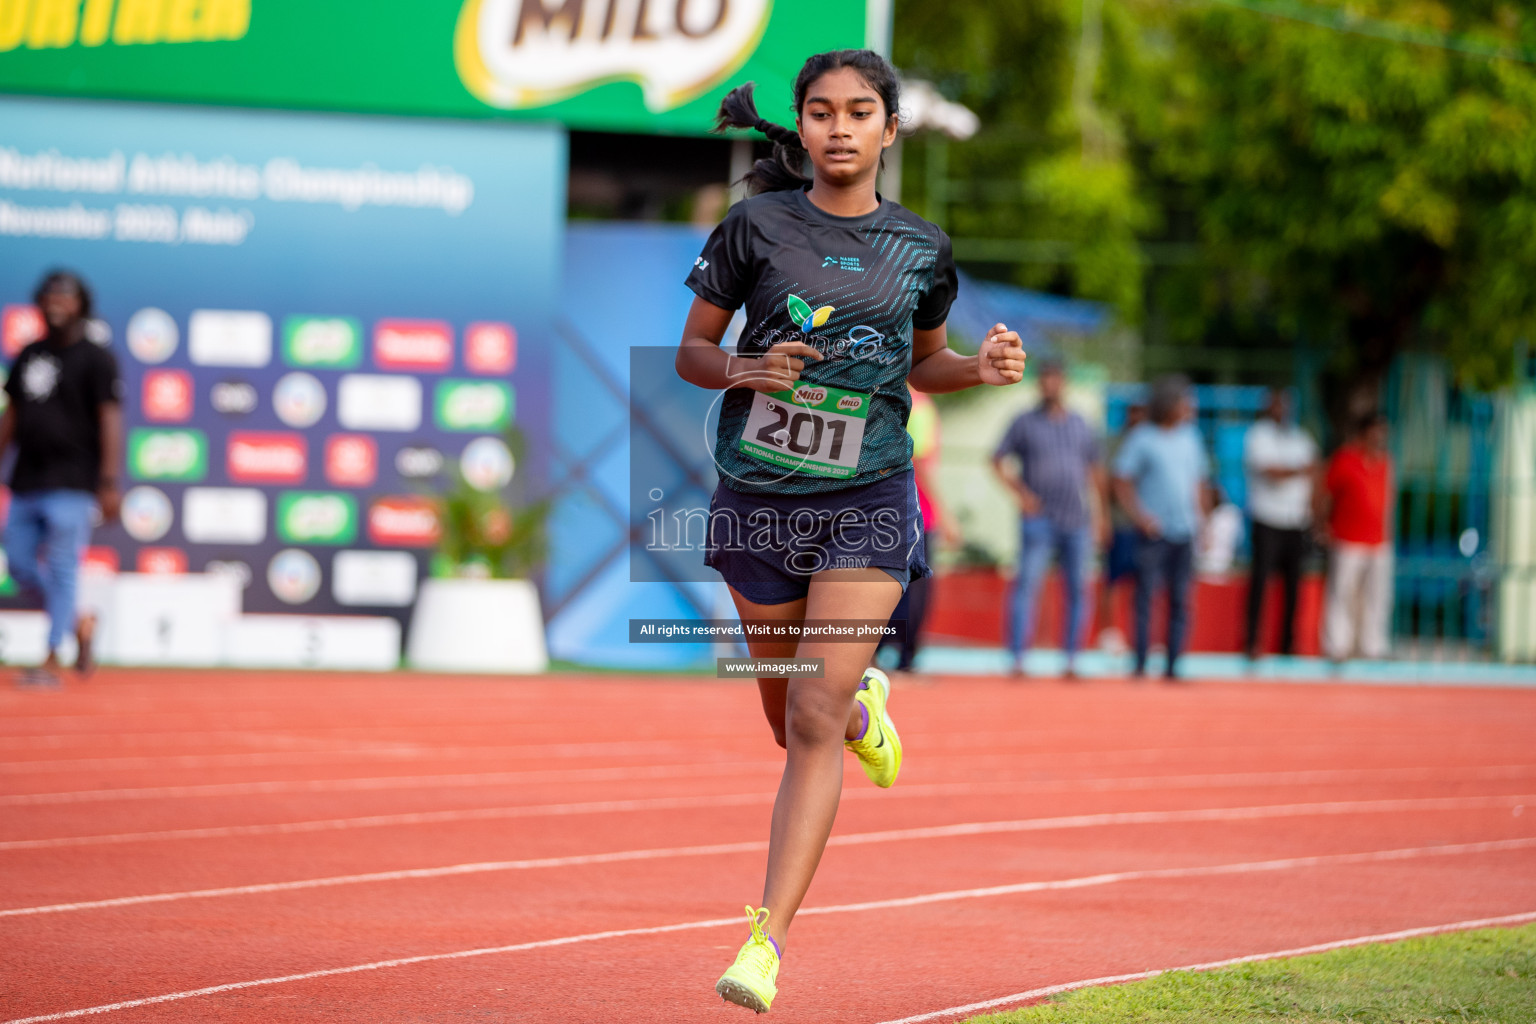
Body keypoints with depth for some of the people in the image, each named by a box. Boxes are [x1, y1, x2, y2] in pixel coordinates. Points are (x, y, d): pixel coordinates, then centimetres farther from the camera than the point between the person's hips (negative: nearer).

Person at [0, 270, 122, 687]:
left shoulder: (95, 359, -3)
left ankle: (51, 662, -7)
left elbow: (111, 421, -9)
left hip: (71, 484, -7)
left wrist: (109, 482, -16)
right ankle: (79, 623, 25)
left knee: (62, 569, -8)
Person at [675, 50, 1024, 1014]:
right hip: (757, 499, 1)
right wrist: (740, 371, -17)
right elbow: (692, 351, 4)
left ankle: (766, 941, -14)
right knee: (793, 719, 13)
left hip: (866, 505, -1)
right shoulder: (755, 226, -3)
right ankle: (865, 707, 51)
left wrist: (982, 367, -2)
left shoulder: (921, 247, 3)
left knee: (814, 719, -13)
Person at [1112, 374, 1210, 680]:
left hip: (1185, 531, 5)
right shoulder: (1142, 439, -4)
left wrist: (1201, 517, 12)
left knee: (1180, 599, 3)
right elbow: (1122, 482, -5)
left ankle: (1172, 666, 7)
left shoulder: (1190, 437, 12)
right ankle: (1140, 665, -1)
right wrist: (1139, 515, -14)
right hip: (1154, 530, -5)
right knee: (1145, 595, -5)